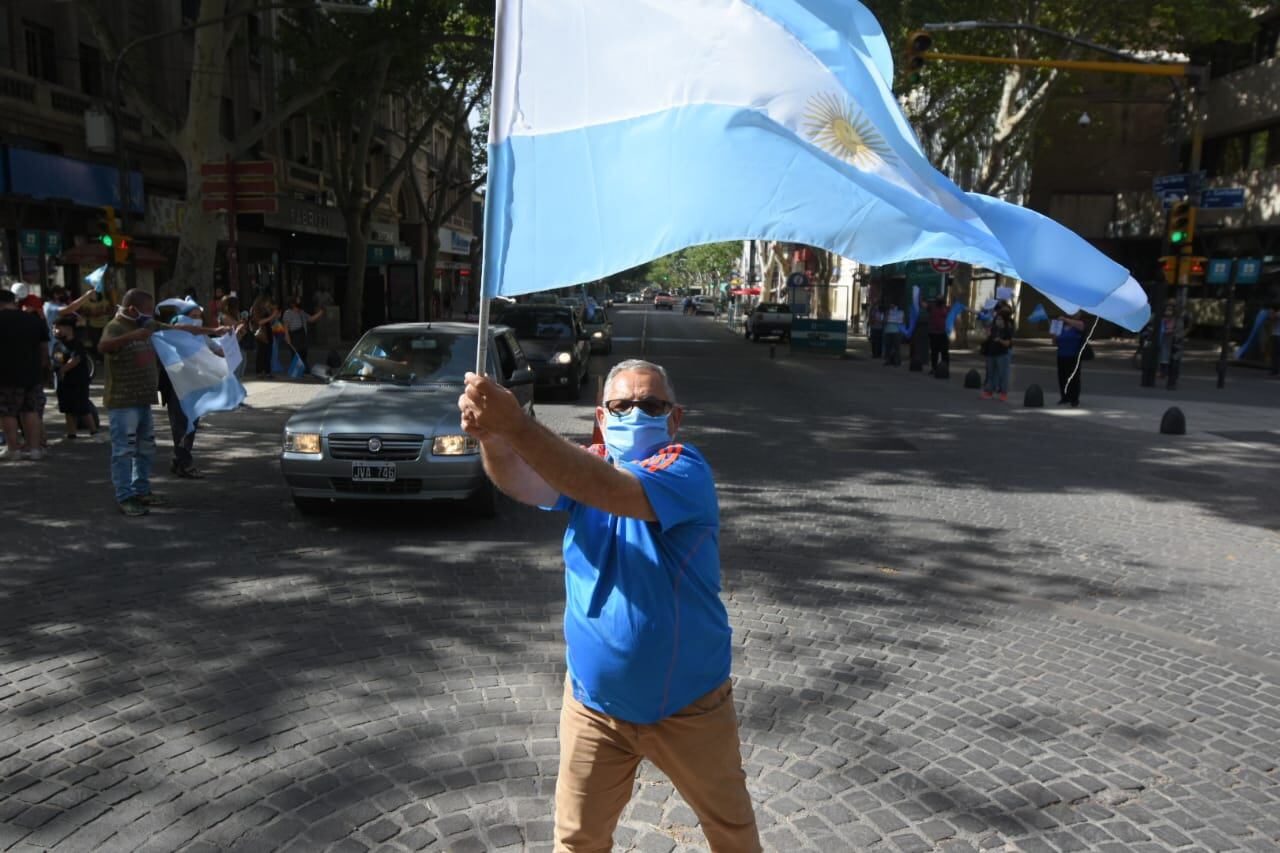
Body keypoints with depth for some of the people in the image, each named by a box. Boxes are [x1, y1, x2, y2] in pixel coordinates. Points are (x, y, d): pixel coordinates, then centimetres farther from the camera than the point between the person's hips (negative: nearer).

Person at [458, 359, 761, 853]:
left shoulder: (685, 470, -20)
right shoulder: (583, 466, -5)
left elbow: (609, 490, -40)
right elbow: (523, 482, -25)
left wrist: (517, 425, -50)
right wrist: (491, 438, -48)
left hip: (689, 706, -3)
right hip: (594, 705, 3)